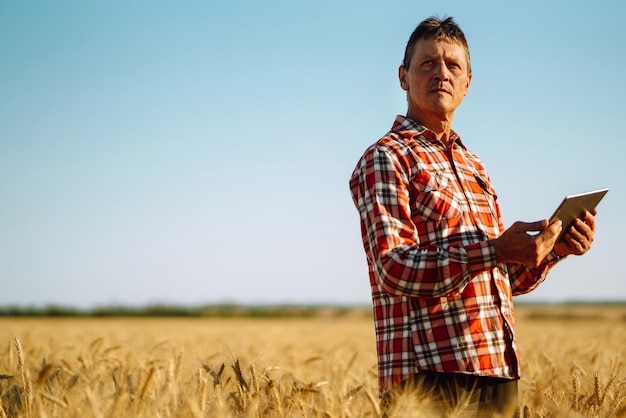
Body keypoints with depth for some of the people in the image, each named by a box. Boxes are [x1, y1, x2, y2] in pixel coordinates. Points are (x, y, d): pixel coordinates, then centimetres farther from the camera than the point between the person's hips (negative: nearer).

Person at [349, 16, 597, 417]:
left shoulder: (475, 166, 21)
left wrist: (556, 247, 5)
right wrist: (495, 250, -26)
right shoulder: (385, 159, -3)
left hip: (500, 373, 7)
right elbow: (392, 269, -17)